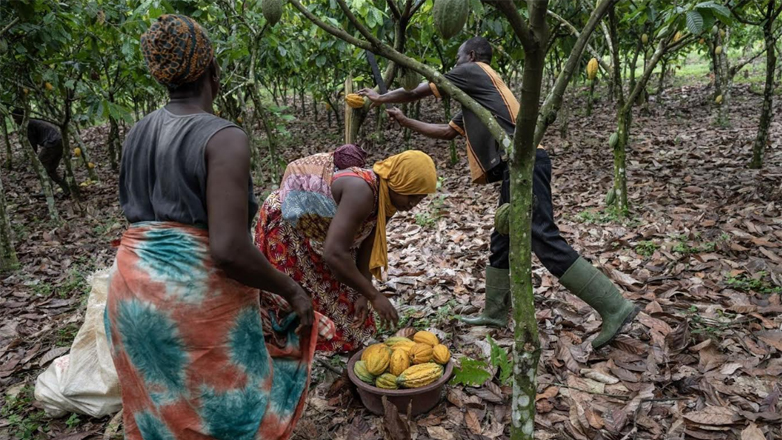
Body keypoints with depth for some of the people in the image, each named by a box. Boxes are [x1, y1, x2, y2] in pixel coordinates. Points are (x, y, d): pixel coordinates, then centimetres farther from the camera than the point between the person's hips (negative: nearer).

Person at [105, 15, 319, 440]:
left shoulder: (137, 133, 6)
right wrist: (292, 290, -12)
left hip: (134, 286, 7)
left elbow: (136, 212, 14)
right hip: (200, 296, -7)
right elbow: (229, 250, -25)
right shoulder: (224, 137, -17)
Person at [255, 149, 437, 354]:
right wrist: (374, 296, -36)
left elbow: (368, 248, -5)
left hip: (314, 238, 9)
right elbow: (334, 254, -44)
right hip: (283, 228, -8)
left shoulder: (384, 198, -9)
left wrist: (362, 296, -13)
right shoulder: (362, 192, -38)